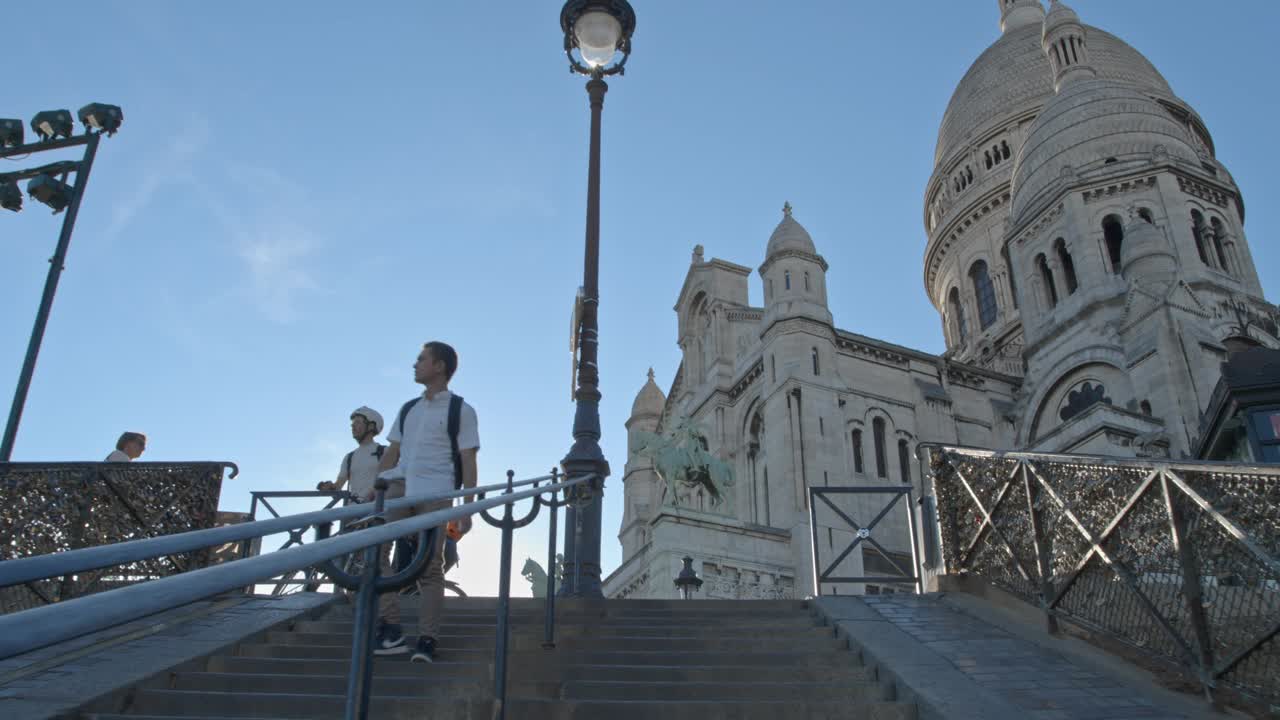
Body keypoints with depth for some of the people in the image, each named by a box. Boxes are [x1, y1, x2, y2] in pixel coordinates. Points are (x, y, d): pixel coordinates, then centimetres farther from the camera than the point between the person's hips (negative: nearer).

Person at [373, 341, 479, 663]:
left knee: (430, 565, -4)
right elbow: (392, 453, 20)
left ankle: (427, 640, -1)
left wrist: (467, 508, -6)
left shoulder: (461, 410, 6)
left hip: (435, 491, -5)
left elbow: (468, 461, 1)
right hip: (398, 486, 5)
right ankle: (389, 628, -12)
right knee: (374, 548, -13)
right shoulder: (408, 409, 22)